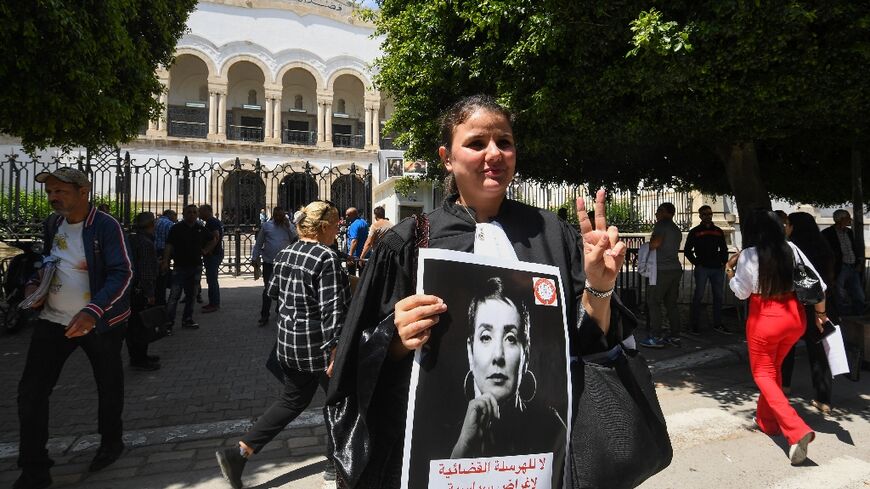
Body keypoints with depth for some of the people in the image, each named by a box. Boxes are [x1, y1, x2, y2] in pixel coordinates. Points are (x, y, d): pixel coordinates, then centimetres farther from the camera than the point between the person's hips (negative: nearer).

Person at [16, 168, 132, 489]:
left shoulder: (106, 226, -17)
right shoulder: (52, 224, 4)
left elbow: (122, 273, -24)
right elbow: (46, 260, 20)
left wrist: (93, 311, -35)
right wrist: (34, 284, -1)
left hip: (100, 322, -5)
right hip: (54, 319, 5)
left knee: (108, 386, 12)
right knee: (31, 390, 0)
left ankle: (111, 441, 37)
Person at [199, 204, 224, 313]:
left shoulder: (211, 222, -15)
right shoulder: (216, 221, 17)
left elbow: (215, 238, -25)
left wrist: (206, 251, -27)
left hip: (212, 255, -11)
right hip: (218, 253, 11)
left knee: (212, 280, -7)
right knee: (212, 280, 16)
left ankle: (214, 304, -4)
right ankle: (214, 303, 23)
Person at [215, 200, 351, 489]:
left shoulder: (285, 254, 5)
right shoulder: (327, 257, -19)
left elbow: (274, 292, 15)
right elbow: (332, 308, -23)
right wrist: (335, 348, -21)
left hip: (289, 342, 8)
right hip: (317, 346, -8)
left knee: (293, 400, 20)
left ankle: (238, 454, 14)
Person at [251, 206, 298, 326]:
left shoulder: (288, 226, 4)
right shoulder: (266, 226, 1)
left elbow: (296, 239, -8)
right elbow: (258, 243, 5)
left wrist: (288, 227, -13)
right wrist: (255, 257, 1)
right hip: (269, 263, -1)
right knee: (267, 289, -2)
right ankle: (264, 316, 3)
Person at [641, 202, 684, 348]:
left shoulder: (661, 224, -7)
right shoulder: (677, 230, 20)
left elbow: (656, 242, -21)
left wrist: (647, 246, -1)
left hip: (663, 270, -8)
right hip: (676, 269, 9)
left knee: (654, 302, -4)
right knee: (671, 303, 11)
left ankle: (656, 337, -4)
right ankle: (674, 336, 12)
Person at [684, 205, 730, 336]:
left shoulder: (719, 231, 14)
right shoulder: (695, 232, 3)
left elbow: (724, 249, 20)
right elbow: (687, 250, 3)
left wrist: (723, 262, 7)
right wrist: (696, 263, -6)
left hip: (718, 268, 4)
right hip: (702, 268, -4)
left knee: (718, 296, 8)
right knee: (698, 295, -2)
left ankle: (718, 324, 17)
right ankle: (694, 325, 2)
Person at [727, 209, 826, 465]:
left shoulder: (749, 256, -14)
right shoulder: (791, 249, -3)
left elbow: (741, 292, -5)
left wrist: (729, 270, 10)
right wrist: (820, 313, 14)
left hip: (765, 319, -5)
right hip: (795, 316, 5)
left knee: (763, 374, 8)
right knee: (775, 368, 24)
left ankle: (797, 430, -10)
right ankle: (768, 420, 35)